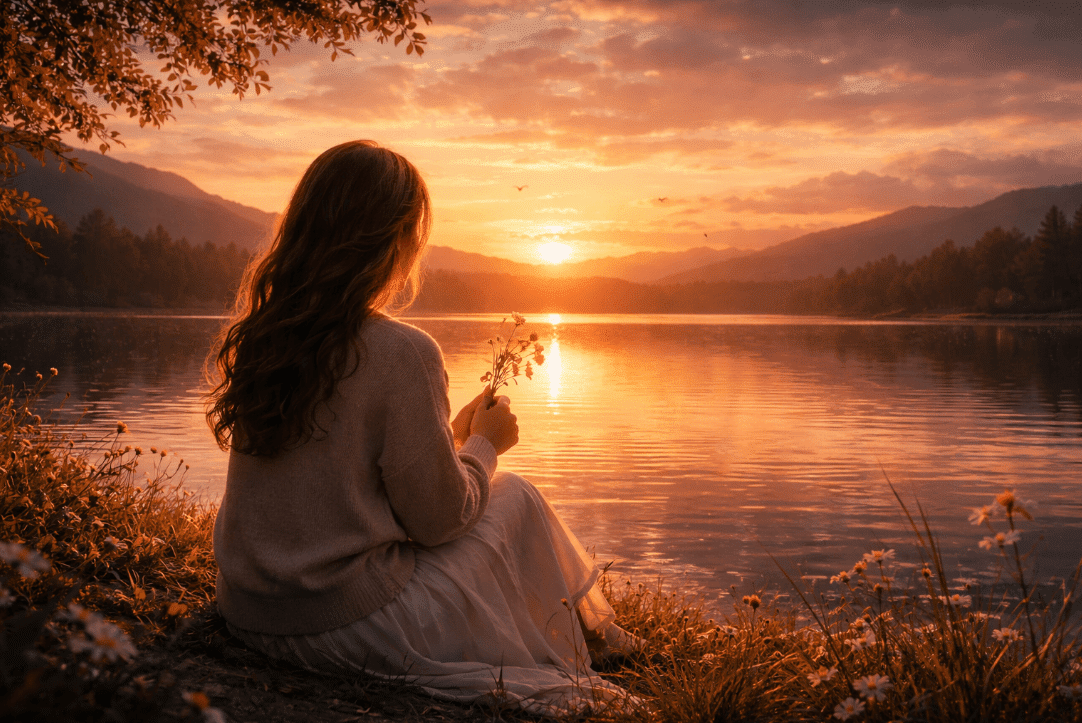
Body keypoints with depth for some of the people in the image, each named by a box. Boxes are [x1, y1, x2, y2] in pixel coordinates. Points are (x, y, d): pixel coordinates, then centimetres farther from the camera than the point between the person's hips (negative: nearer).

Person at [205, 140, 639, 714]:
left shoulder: (258, 337, 1)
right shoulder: (403, 353, -21)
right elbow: (438, 517, -13)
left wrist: (450, 436, 17)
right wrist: (485, 444, 5)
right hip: (347, 629, -7)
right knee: (516, 499, 12)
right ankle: (594, 640, 36)